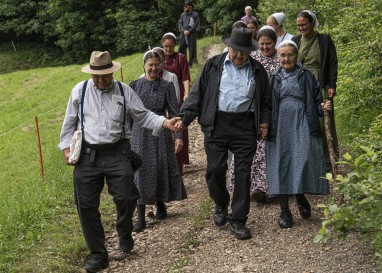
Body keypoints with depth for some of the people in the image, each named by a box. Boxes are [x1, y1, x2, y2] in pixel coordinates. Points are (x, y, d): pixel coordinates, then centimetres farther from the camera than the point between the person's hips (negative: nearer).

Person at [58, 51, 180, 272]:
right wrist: (66, 147, 7)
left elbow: (143, 115, 4)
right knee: (86, 205, 4)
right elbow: (70, 122, 13)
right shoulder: (80, 91, 5)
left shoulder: (124, 91, 4)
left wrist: (165, 122, -11)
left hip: (117, 153, -1)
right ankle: (98, 255, 21)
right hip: (87, 155, 1)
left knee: (125, 197, -11)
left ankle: (125, 234, 25)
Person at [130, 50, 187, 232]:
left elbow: (174, 112, -2)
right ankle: (141, 219, 2)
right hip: (139, 133, 1)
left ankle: (160, 205, 34)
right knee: (140, 171, -2)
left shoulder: (167, 86, 0)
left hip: (160, 133, 0)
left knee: (162, 170, 8)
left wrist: (179, 136, -9)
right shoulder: (135, 85, 3)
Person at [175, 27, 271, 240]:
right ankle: (221, 205, 28)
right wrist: (185, 118, -5)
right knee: (215, 169, -1)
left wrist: (264, 122, 4)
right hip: (216, 125, -1)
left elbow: (265, 100, 18)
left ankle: (238, 220, 12)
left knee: (243, 173, 1)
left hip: (245, 126, 1)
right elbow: (198, 93, 5)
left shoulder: (257, 70, 10)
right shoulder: (214, 65, 5)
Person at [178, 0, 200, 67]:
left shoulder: (195, 15, 0)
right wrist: (183, 31, -9)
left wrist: (189, 31, -15)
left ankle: (191, 63, 5)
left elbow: (196, 25, -7)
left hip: (192, 35, -4)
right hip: (183, 34, 5)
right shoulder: (183, 15, 14)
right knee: (181, 49, 3)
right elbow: (179, 23, 8)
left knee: (192, 50, -2)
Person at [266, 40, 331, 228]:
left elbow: (316, 102, 9)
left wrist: (323, 108, -12)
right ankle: (285, 211, 10)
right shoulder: (272, 79, 11)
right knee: (281, 165, 0)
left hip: (302, 128, -1)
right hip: (279, 129, 1)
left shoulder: (307, 77, 9)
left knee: (303, 161, -12)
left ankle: (301, 196, 19)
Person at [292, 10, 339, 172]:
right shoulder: (295, 41, 11)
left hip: (321, 88, -3)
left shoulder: (325, 40, 1)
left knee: (324, 124, -3)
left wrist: (332, 86, -7)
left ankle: (329, 161, 5)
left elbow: (333, 64, 0)